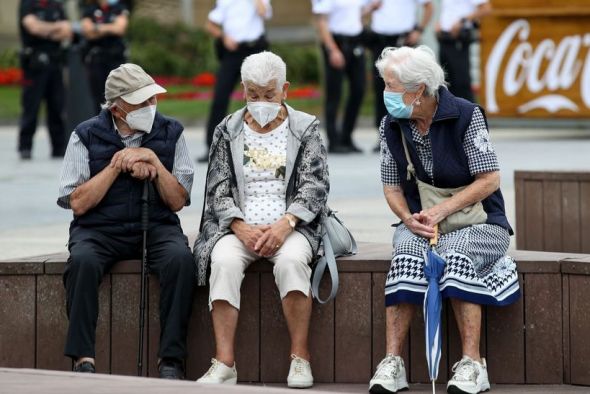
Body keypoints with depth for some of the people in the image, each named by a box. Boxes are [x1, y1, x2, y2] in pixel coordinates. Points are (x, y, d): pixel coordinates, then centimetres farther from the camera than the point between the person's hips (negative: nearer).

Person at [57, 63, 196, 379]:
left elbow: (178, 201, 3)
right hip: (99, 229, -1)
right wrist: (116, 166, -11)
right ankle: (83, 359, -32)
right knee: (83, 261, -34)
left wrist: (154, 163, -11)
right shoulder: (86, 136, 1)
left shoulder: (170, 133, 6)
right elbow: (77, 203, -5)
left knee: (180, 258, -32)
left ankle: (171, 359, -29)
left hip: (157, 227, 1)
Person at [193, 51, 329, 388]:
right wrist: (241, 228, -13)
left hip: (291, 227, -1)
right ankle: (225, 363, -34)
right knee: (224, 261, -32)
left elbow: (315, 186, -1)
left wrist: (285, 224, -17)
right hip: (239, 227, 1)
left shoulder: (305, 129, 8)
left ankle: (300, 357, -28)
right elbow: (218, 189, 5)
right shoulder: (227, 132, 12)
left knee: (292, 259, -35)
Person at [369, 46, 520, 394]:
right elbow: (392, 186, 10)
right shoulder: (392, 127, 3)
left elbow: (490, 180, -12)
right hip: (419, 224, 3)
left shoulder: (466, 115, -11)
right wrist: (409, 219, -12)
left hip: (478, 223, -3)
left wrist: (441, 211, -20)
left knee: (456, 255, -36)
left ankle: (472, 365, -35)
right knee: (407, 257, -31)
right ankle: (393, 363, -36)